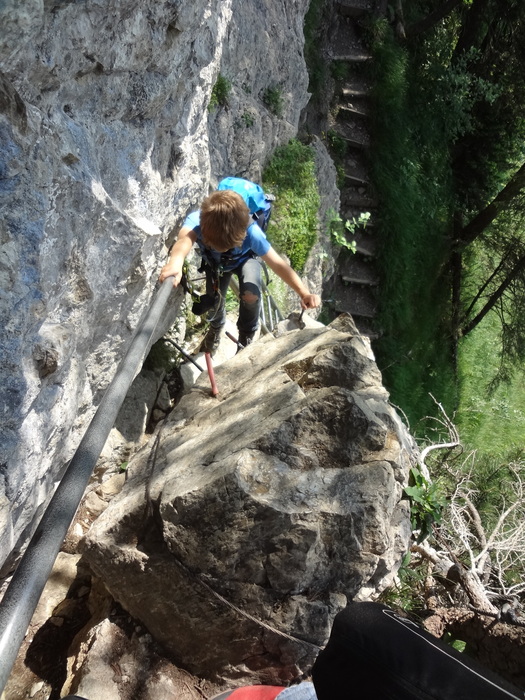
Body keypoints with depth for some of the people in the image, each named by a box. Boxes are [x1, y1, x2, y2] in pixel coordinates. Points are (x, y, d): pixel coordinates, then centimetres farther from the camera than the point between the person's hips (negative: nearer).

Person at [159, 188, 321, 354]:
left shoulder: (251, 232, -43)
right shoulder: (195, 220, -42)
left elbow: (277, 263, -40)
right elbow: (185, 240, -64)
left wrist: (304, 293, -51)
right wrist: (176, 262, -87)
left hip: (245, 259, -2)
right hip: (214, 262, 2)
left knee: (251, 295, -27)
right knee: (214, 302, -1)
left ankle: (246, 338, 4)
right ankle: (215, 328, 39)